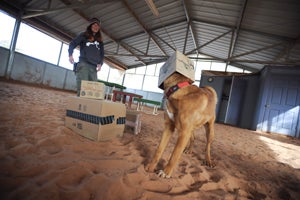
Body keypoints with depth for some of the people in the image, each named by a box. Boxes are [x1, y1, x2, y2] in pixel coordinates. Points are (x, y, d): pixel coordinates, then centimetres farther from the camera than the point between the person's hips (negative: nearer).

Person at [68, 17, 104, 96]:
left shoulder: (99, 41, 24)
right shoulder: (84, 35, 14)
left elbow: (102, 53, 21)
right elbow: (72, 43, 8)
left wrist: (100, 63, 3)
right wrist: (70, 55, -9)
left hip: (94, 66, 4)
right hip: (83, 64, -4)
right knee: (82, 87, -14)